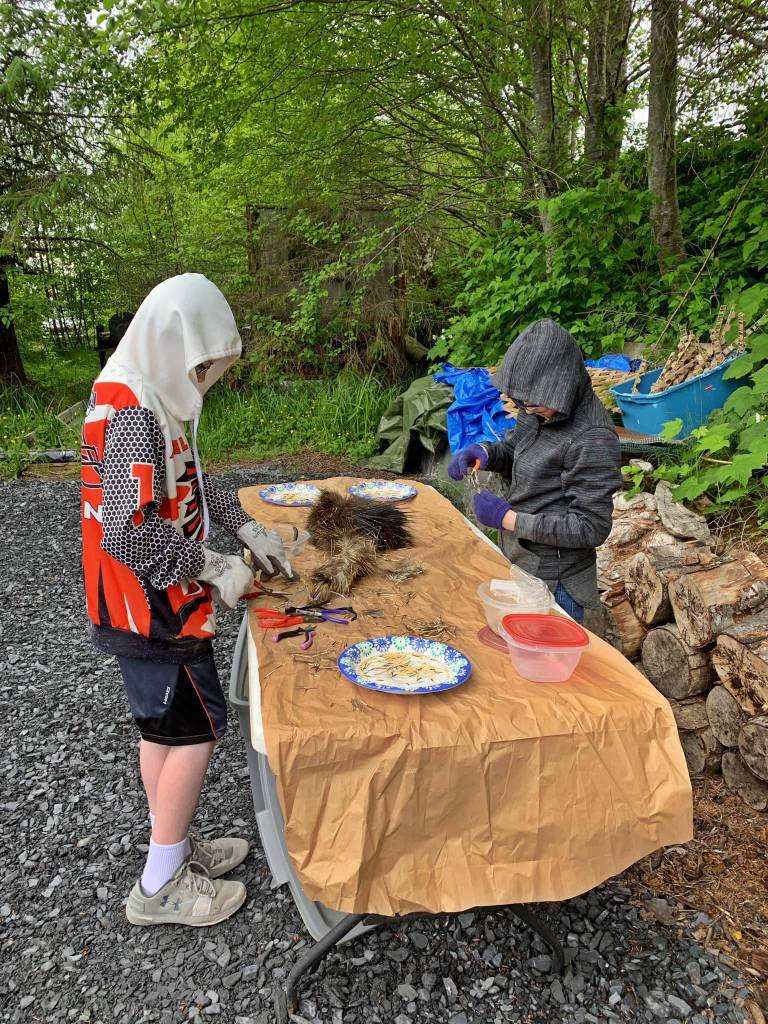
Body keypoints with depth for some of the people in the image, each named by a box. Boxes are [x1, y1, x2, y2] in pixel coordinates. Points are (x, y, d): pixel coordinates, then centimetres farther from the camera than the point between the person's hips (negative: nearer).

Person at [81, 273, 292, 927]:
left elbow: (183, 485, 17)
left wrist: (245, 527, 8)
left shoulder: (141, 396, 7)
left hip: (143, 604, 10)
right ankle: (161, 886, 19)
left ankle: (174, 847, 37)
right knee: (196, 730, 3)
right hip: (154, 609, -10)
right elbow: (128, 535, -31)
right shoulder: (135, 414, -25)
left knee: (163, 727, 20)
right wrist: (214, 568, -20)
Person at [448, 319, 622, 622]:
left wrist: (508, 518, -25)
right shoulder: (540, 410, -4)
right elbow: (514, 451, 14)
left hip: (552, 585, -8)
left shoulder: (592, 440, -27)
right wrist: (484, 453, -10)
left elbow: (591, 528, -25)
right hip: (520, 564, 8)